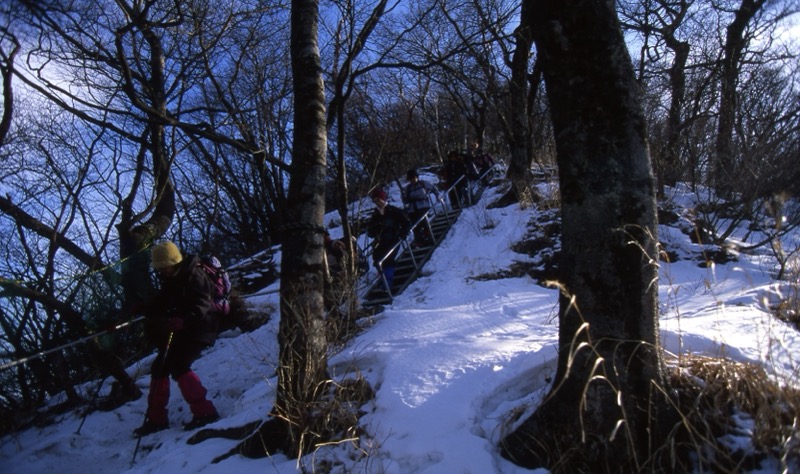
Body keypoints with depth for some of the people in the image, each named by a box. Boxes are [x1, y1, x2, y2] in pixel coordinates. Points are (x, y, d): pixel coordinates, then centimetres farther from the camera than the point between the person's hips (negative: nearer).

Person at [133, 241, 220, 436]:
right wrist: (139, 308, -5)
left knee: (178, 367, -21)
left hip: (197, 331, -10)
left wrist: (180, 321, -40)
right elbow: (159, 304, 13)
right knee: (159, 367, 10)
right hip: (178, 332, 10)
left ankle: (204, 412, -15)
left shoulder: (194, 277, -16)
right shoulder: (170, 281, 12)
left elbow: (200, 307, -26)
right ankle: (156, 419, 22)